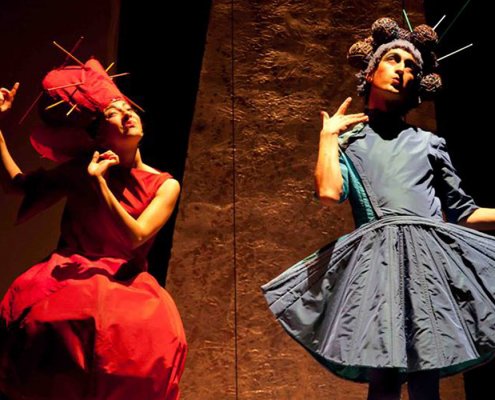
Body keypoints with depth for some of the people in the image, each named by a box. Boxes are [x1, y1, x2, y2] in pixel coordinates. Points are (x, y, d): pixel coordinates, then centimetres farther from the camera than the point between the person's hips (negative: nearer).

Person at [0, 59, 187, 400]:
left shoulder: (165, 186, 4)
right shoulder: (79, 172, 11)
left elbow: (136, 237, -9)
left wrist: (100, 182, -12)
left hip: (126, 284, -1)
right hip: (69, 278, 1)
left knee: (152, 333, -29)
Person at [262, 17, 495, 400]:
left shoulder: (429, 143, 21)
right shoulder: (349, 141, 16)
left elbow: (463, 213, 21)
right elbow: (329, 192, -6)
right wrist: (328, 134, 6)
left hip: (431, 255, 2)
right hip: (378, 260, -2)